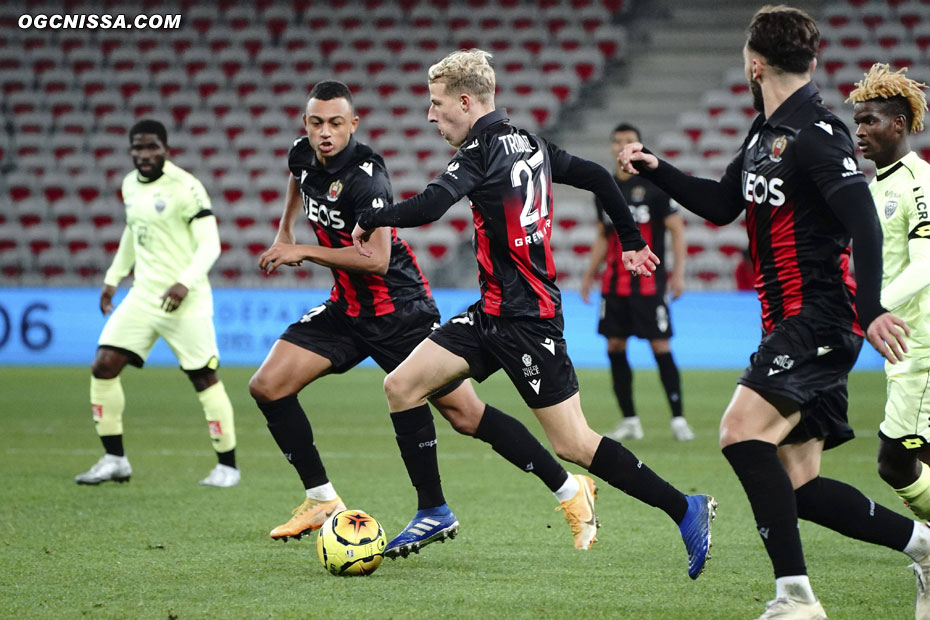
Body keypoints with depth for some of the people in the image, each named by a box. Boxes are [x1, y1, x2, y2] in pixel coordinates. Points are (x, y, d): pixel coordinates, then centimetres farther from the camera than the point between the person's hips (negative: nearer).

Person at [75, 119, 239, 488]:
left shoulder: (186, 188, -13)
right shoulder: (130, 185, 10)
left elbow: (209, 244, -15)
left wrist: (185, 283, -28)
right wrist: (113, 278, 27)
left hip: (184, 301, -7)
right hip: (142, 295, 7)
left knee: (204, 378, -4)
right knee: (103, 367, -3)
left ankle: (228, 466, 8)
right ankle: (114, 459, 7)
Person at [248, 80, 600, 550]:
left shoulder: (364, 177, -24)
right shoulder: (303, 154, -1)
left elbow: (376, 259, -31)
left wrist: (304, 252, -23)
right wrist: (285, 233, 23)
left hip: (400, 309, -8)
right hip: (347, 306, 8)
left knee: (464, 414, -8)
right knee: (267, 387, -4)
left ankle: (571, 490, 4)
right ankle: (323, 501, 8)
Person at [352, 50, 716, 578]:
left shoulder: (484, 151, -15)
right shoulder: (529, 144, 11)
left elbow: (428, 207, -27)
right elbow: (597, 176, 19)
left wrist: (371, 219, -10)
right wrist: (633, 242, 29)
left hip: (526, 320, -10)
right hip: (494, 312, 10)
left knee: (574, 445, -7)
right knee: (402, 385, 5)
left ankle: (685, 509, -2)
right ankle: (433, 511, 13)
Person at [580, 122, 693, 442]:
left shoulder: (654, 185, -5)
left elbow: (677, 229, -4)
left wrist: (678, 272, -13)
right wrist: (590, 273, 15)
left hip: (648, 281, -5)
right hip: (614, 282, 5)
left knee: (661, 347, -8)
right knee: (614, 347, 3)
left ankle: (678, 419, -3)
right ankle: (630, 421, 12)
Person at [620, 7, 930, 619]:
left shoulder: (817, 133, -13)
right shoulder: (764, 132, 16)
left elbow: (864, 222, -22)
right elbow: (723, 204, 29)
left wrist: (871, 310, -32)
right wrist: (656, 169, 20)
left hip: (821, 315, -9)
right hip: (789, 325, 9)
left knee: (743, 432, -23)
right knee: (799, 489, 5)